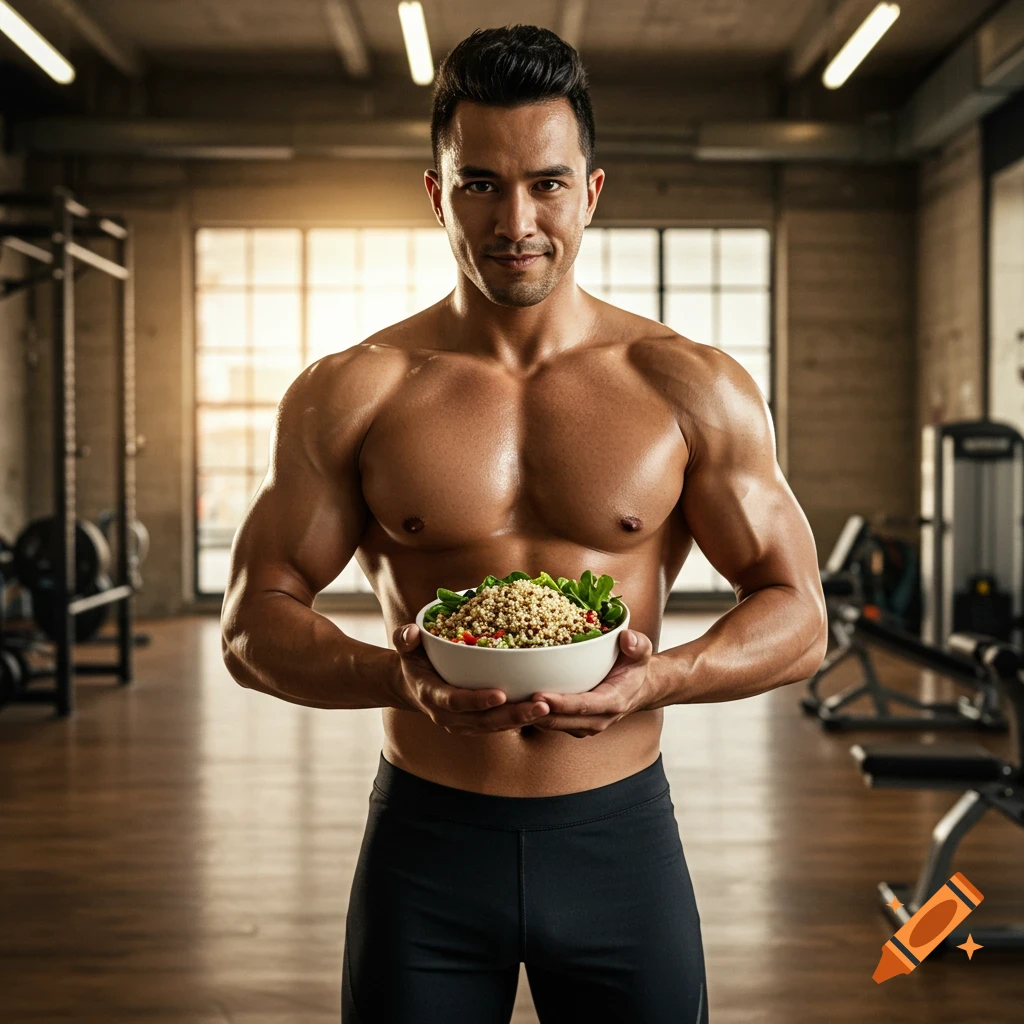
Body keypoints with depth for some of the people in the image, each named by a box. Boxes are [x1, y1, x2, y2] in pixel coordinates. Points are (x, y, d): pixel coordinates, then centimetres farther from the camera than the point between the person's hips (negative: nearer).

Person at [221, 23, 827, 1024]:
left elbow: (798, 615, 1)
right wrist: (402, 678, -21)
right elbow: (252, 625, -1)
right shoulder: (349, 395, -2)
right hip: (425, 839, 0)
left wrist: (656, 679, -18)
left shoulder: (694, 388, -2)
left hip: (620, 836, 1)